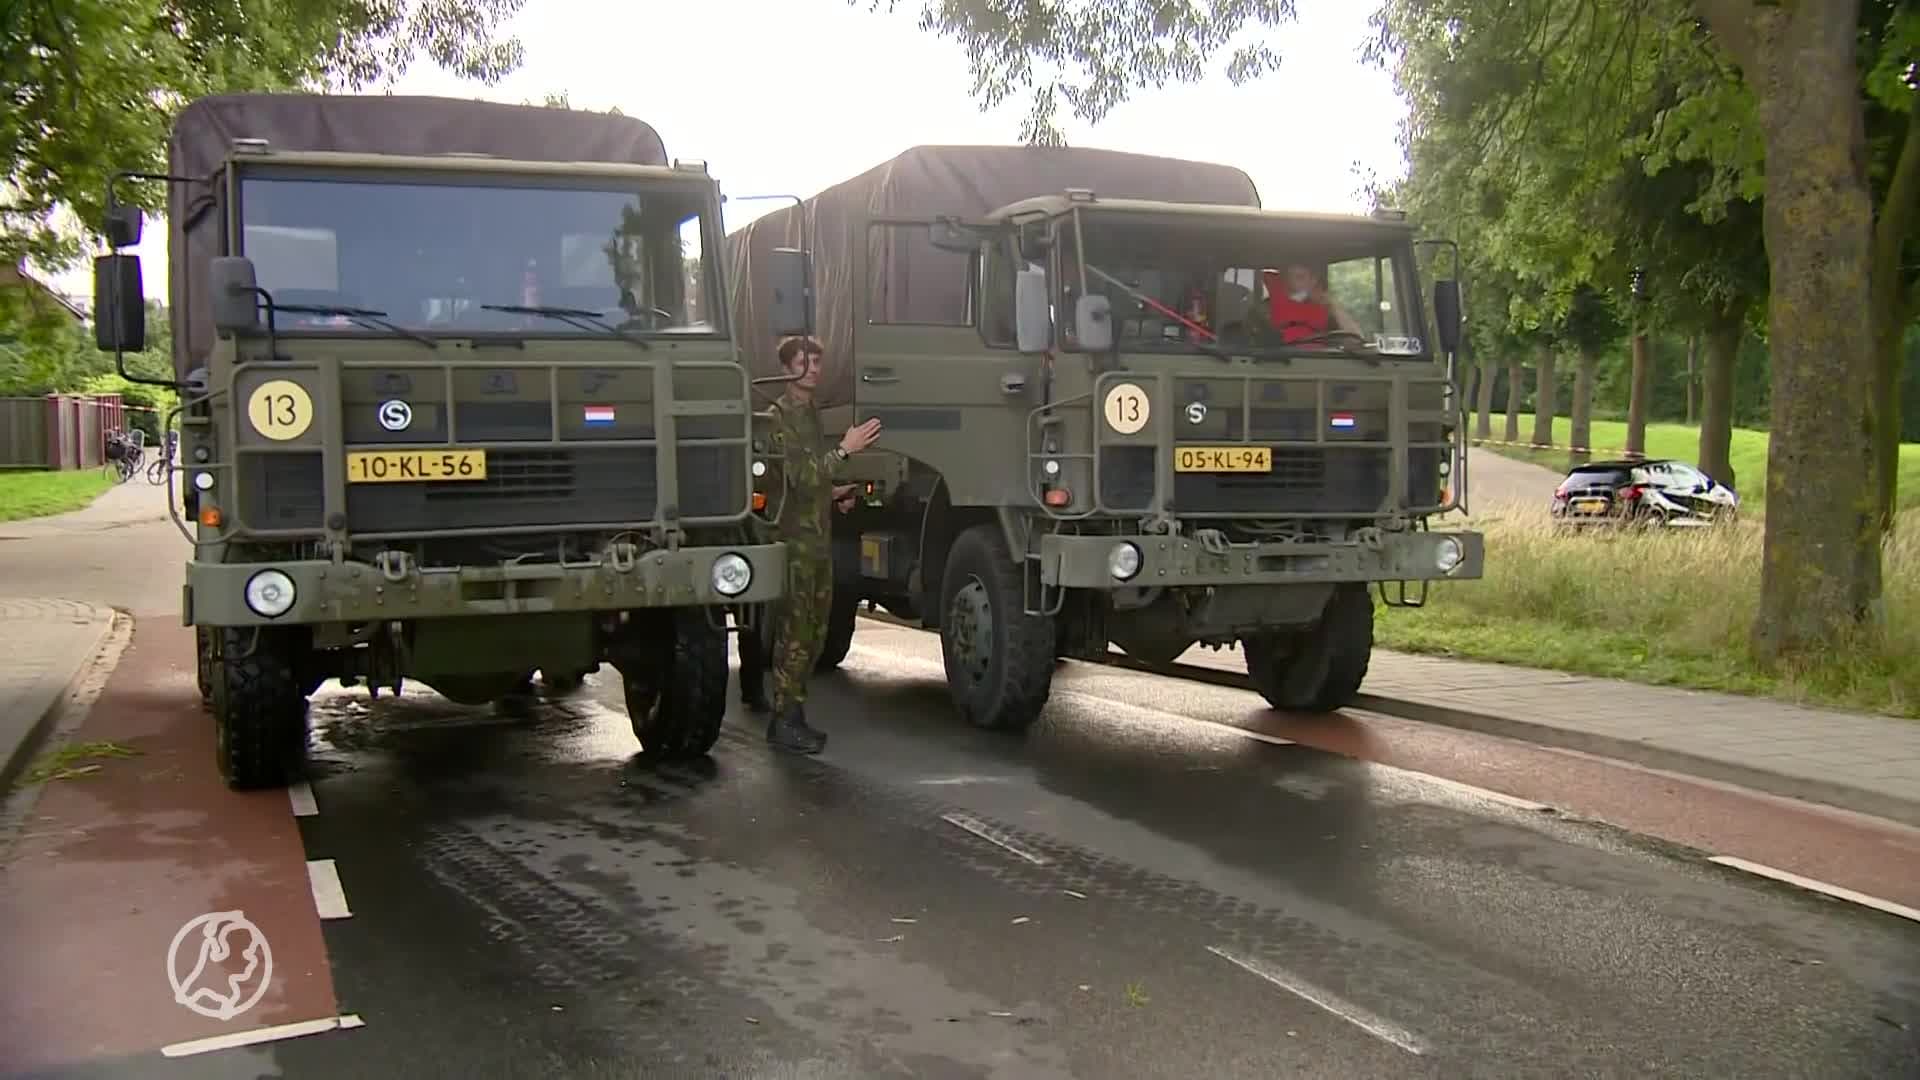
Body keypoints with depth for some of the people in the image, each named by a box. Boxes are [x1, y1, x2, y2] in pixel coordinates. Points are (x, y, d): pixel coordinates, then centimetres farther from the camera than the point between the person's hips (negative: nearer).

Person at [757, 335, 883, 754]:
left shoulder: (812, 413, 19)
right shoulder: (779, 417, -10)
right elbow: (800, 475, -20)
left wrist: (834, 494, 14)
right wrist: (844, 450, -23)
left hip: (819, 538, 9)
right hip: (793, 539, -9)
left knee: (814, 633, 11)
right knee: (794, 633, -7)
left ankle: (793, 715, 18)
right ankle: (783, 720, -2)